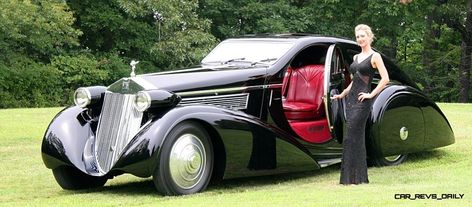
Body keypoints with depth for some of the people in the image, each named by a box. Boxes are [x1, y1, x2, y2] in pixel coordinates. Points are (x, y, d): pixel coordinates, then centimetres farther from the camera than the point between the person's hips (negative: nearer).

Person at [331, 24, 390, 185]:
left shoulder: (375, 56, -3)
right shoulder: (356, 57, 18)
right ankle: (359, 176, 11)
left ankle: (353, 177, -9)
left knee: (351, 138, -12)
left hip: (362, 100, -8)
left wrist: (372, 94, -13)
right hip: (351, 99, 8)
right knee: (356, 137, 7)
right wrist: (343, 94, 23)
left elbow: (385, 78, -12)